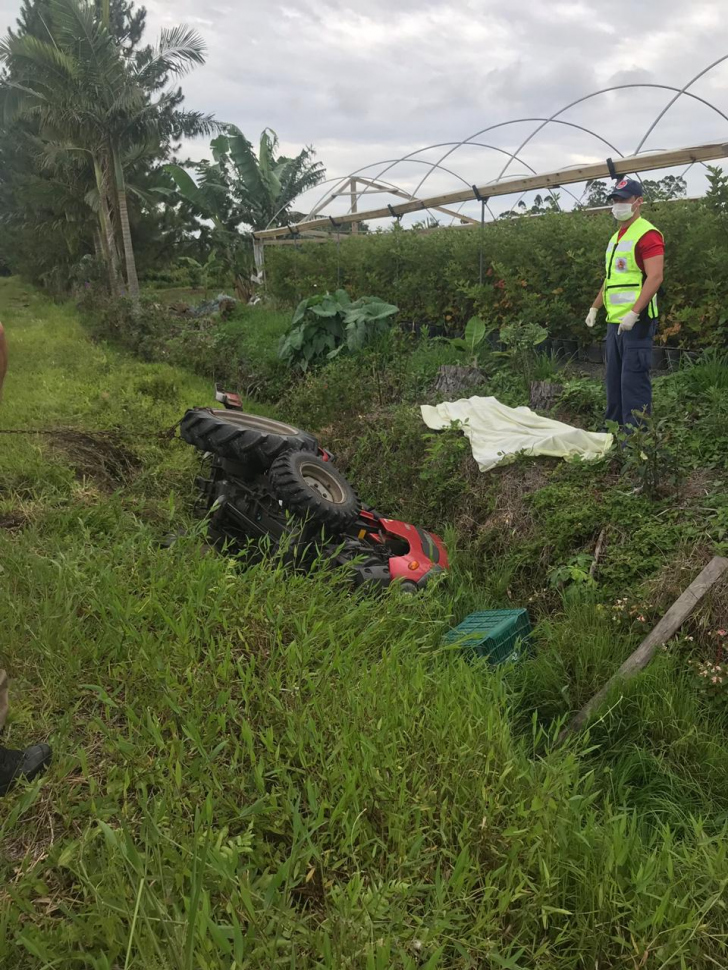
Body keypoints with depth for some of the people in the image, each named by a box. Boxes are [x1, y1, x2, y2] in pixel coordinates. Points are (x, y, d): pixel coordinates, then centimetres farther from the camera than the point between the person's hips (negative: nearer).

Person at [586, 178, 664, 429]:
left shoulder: (647, 234, -9)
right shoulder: (615, 238, 19)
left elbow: (655, 277, -19)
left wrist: (634, 313, -26)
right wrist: (595, 307, 21)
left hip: (636, 321, -9)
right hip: (615, 321, 9)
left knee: (633, 381, -8)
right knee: (614, 379, 13)